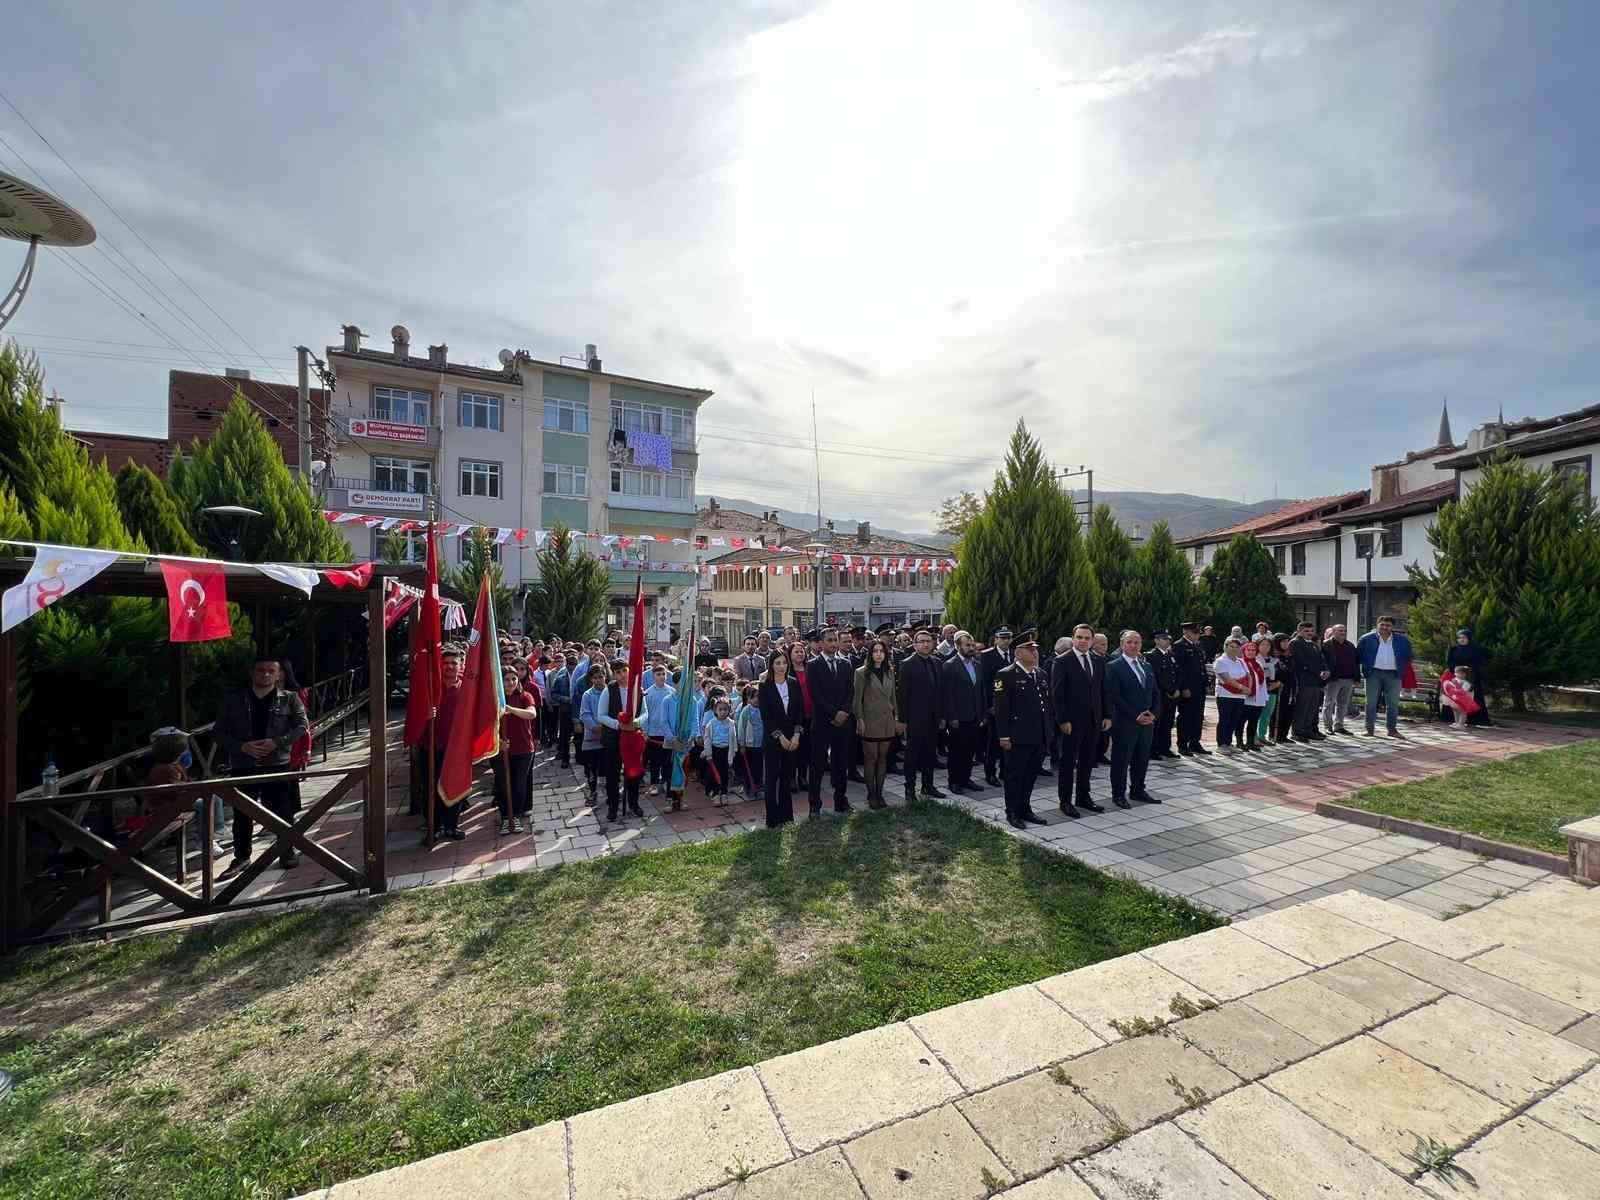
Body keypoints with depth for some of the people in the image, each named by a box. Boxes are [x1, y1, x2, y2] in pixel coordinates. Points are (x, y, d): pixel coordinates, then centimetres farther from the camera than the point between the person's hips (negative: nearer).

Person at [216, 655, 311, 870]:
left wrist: (277, 742, -15)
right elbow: (218, 732, 7)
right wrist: (242, 746, -10)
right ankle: (242, 856, 27)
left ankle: (286, 853, 17)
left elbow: (302, 726, -1)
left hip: (278, 764, -1)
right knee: (242, 814, 9)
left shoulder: (289, 699, 4)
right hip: (242, 766, 2)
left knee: (283, 811, 2)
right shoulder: (232, 700, 7)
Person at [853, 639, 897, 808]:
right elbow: (857, 699, -6)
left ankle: (879, 793, 18)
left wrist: (896, 715, 10)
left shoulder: (890, 672, 10)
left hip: (887, 721, 5)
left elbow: (893, 696, 15)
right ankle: (871, 795, 9)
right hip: (870, 721, -5)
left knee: (883, 758, 9)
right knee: (870, 758, 0)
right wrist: (860, 719, -10)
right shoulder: (862, 672, -5)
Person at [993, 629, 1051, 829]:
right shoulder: (1005, 675, -11)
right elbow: (1001, 709, -13)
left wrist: (1048, 731, 14)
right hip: (1018, 737, -7)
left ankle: (1025, 808, 29)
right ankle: (1012, 812, 17)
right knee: (1015, 775, 4)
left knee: (1031, 774, 15)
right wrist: (1004, 736, -15)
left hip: (1039, 736, 7)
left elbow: (1046, 703, 18)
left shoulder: (1041, 674, 12)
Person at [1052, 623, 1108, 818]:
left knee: (1087, 762, 14)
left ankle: (1083, 798, 27)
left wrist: (1106, 715, 6)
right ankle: (1065, 801, 13)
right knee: (1068, 762, 3)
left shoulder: (1098, 662, 10)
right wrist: (1063, 720, -14)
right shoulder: (1062, 662, -8)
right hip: (1072, 722, -5)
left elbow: (1103, 691, 14)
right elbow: (1056, 693, -11)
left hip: (1094, 721, 6)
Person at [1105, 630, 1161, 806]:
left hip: (1148, 722, 6)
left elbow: (1156, 693, 14)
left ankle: (1137, 790, 29)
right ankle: (1118, 794, 14)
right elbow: (1114, 696, -14)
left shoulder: (1147, 666, 14)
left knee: (1142, 759, 13)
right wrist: (1136, 716, -16)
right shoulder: (1113, 666, -8)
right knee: (1121, 760, 2)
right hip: (1125, 723, -6)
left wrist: (1153, 714, -2)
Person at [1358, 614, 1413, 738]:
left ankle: (1392, 729, 12)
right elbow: (1359, 655, 7)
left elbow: (1408, 657, 16)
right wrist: (1366, 668, 3)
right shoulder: (1367, 638, 2)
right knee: (1371, 703, 1)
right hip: (1374, 674, -1)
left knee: (1393, 704, 3)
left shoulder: (1402, 640, 7)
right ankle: (1370, 729, 6)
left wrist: (1401, 669, 9)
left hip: (1393, 675, 2)